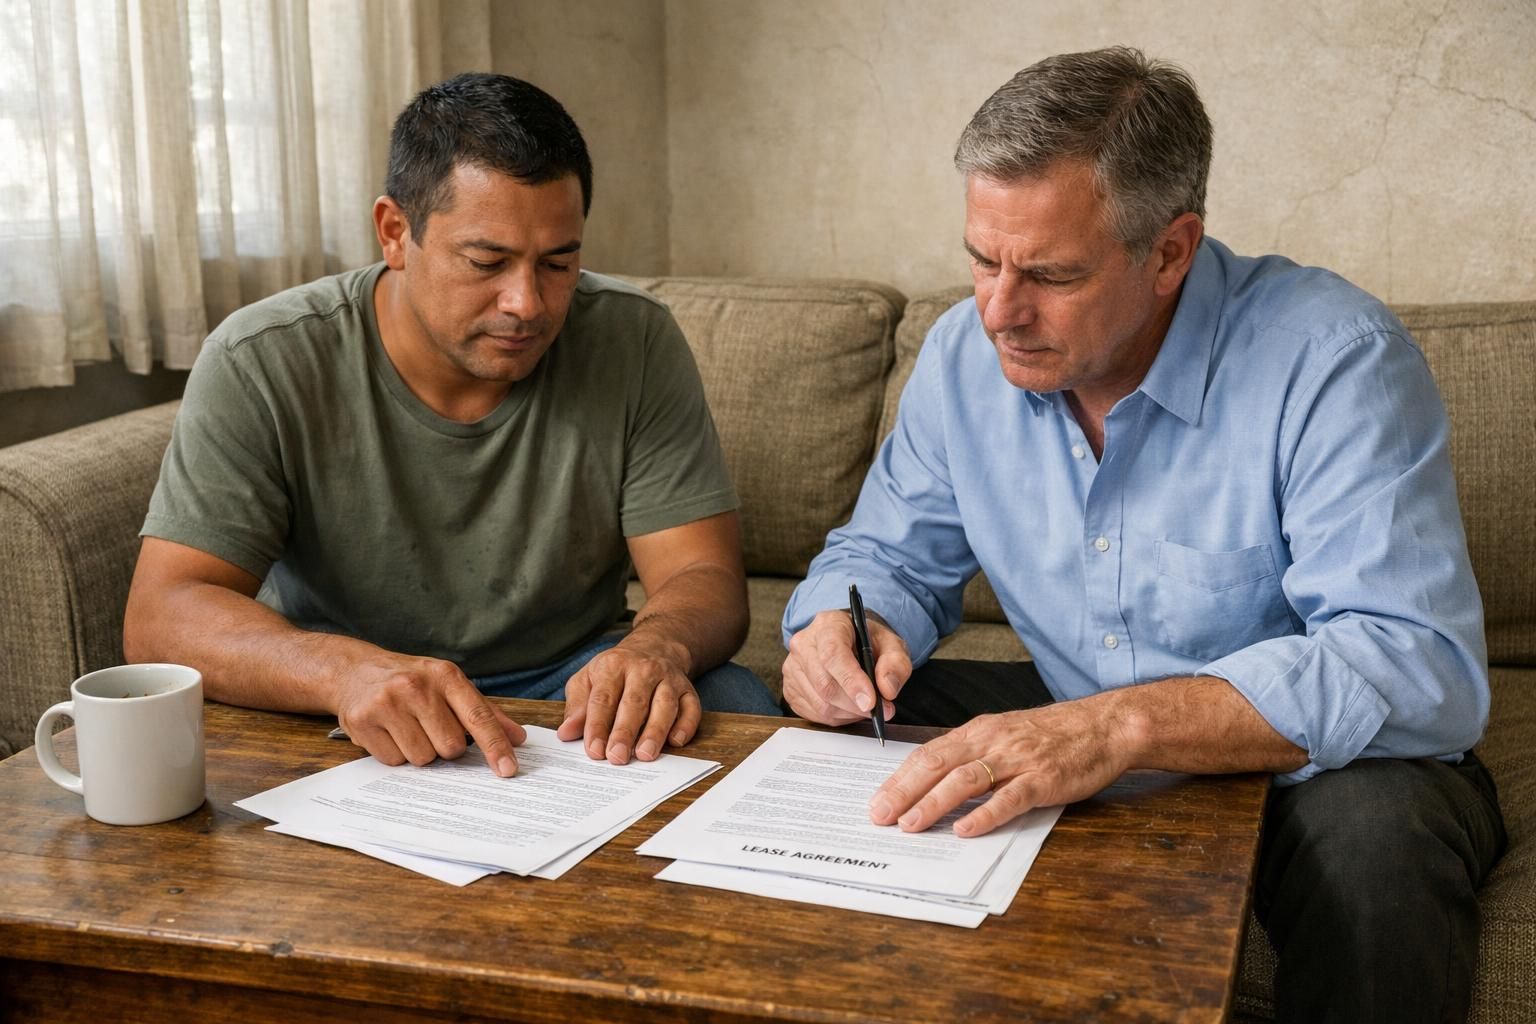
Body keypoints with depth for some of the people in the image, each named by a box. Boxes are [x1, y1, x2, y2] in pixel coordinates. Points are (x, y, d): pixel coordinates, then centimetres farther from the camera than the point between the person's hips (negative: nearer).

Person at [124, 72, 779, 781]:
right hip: (333, 717, 0)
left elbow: (707, 580, -10)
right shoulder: (260, 366, -14)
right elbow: (161, 617, -19)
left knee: (733, 701, -26)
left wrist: (657, 647, -36)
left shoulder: (633, 343, -10)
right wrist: (346, 669, -40)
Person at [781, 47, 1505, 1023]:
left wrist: (1122, 726, -46)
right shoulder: (964, 354, -5)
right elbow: (890, 553, 7)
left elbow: (1421, 667, -34)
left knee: (1378, 833, -37)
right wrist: (840, 627, -19)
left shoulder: (1334, 361, -24)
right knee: (834, 728, -11)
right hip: (1073, 722, 5)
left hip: (1293, 754, -4)